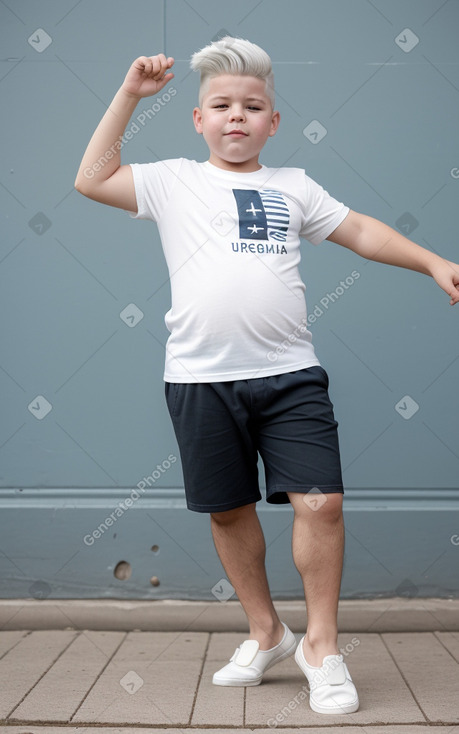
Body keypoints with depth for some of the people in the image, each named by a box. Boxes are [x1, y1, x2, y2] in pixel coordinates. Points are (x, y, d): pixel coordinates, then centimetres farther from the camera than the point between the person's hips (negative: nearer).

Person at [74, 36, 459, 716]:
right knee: (229, 508, 9)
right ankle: (266, 631, 29)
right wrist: (129, 95, 5)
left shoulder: (294, 186, 15)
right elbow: (92, 179, 5)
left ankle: (321, 642, 10)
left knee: (321, 502, -9)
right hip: (201, 378, 0)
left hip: (289, 375, 1)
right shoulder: (175, 181, 9)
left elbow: (361, 231, 19)